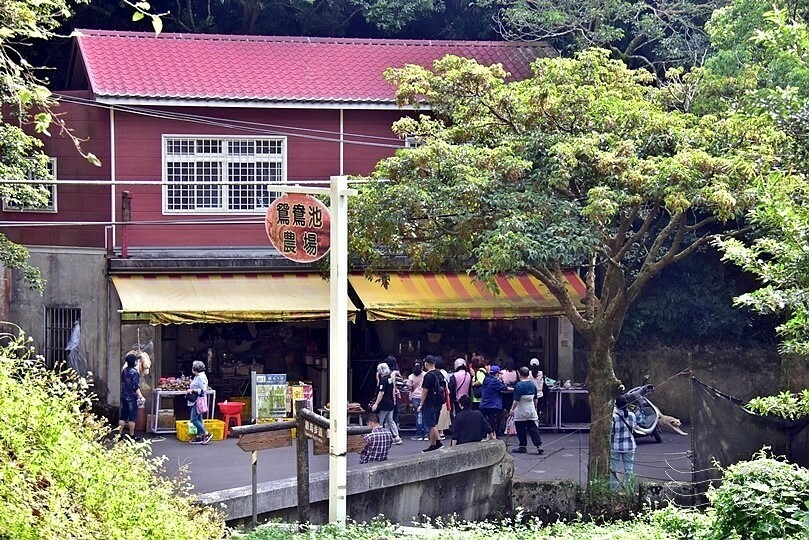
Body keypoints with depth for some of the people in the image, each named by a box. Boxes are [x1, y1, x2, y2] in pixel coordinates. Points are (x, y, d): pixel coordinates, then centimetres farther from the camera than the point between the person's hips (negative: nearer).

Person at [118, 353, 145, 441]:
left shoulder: (124, 371, 7)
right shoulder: (134, 372, -16)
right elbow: (136, 387, -21)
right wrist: (141, 397, -20)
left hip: (124, 396, 7)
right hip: (132, 397, -7)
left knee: (123, 416, 10)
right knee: (132, 417, 1)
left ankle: (120, 434, 11)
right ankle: (132, 435, 6)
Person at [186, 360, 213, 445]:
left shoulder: (201, 377, -17)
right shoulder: (197, 377, 13)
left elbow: (203, 390, -22)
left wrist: (192, 390, -19)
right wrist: (190, 390, 11)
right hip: (195, 401, 11)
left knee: (194, 419, -10)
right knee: (198, 419, 12)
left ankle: (206, 434, -6)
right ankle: (199, 437, 16)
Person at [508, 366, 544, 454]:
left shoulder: (519, 385, -16)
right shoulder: (533, 384, 4)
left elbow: (516, 400, -19)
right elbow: (535, 398, 16)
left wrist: (512, 409, -14)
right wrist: (535, 407, 29)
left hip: (520, 412, -5)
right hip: (531, 411, 5)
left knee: (521, 430, 5)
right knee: (534, 429, 3)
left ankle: (522, 446, 10)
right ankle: (539, 445, -6)